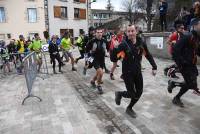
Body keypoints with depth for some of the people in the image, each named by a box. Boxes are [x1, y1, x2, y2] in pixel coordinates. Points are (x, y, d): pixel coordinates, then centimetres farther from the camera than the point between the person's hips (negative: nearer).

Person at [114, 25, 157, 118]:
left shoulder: (141, 43, -5)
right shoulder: (124, 44, -17)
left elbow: (148, 55, 8)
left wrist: (154, 67, 4)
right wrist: (115, 48, -43)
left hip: (138, 71, 5)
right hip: (127, 72, -5)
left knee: (139, 93, 11)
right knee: (132, 94, -4)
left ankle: (129, 108, 34)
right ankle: (119, 94, 29)